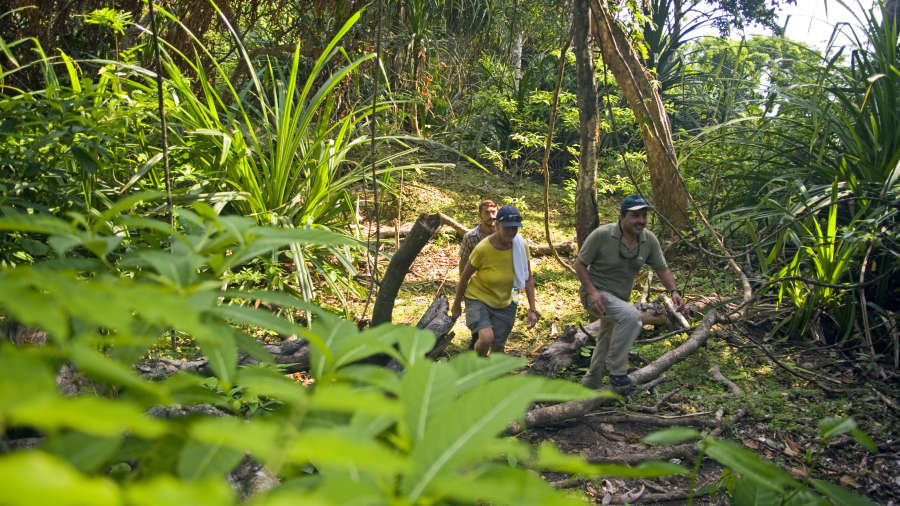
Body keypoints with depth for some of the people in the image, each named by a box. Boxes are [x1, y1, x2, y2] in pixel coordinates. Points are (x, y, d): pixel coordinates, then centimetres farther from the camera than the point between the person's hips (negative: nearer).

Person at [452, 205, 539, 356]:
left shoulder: (521, 246, -13)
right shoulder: (482, 249, -25)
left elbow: (528, 279, -2)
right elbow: (464, 277, -10)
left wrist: (532, 309, -6)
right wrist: (457, 304, 1)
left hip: (504, 305, 4)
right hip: (478, 300, -4)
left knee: (498, 347, 11)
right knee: (486, 338, -28)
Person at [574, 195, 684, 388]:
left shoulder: (649, 240, -5)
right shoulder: (602, 235, -19)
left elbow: (662, 269, 3)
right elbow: (580, 263, -13)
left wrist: (674, 291, -15)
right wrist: (592, 291, -26)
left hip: (621, 298, 7)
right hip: (597, 294, -7)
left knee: (607, 346, 18)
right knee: (631, 315, -33)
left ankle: (588, 388, 38)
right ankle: (616, 369, -19)